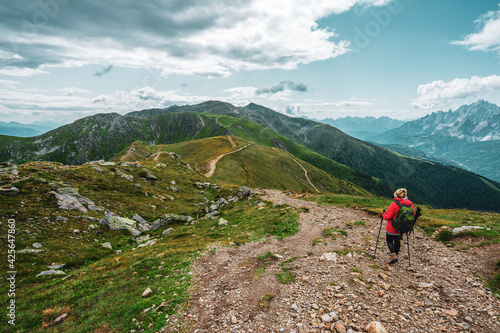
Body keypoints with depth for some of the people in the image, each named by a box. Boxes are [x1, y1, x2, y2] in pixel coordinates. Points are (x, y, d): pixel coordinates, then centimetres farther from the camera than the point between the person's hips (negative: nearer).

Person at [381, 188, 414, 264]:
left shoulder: (394, 205, -24)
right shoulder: (410, 204, -6)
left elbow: (387, 217, -21)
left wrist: (383, 213, -1)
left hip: (392, 228, -6)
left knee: (389, 240, 12)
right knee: (397, 240, 26)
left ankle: (393, 255, -3)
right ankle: (396, 254, 39)